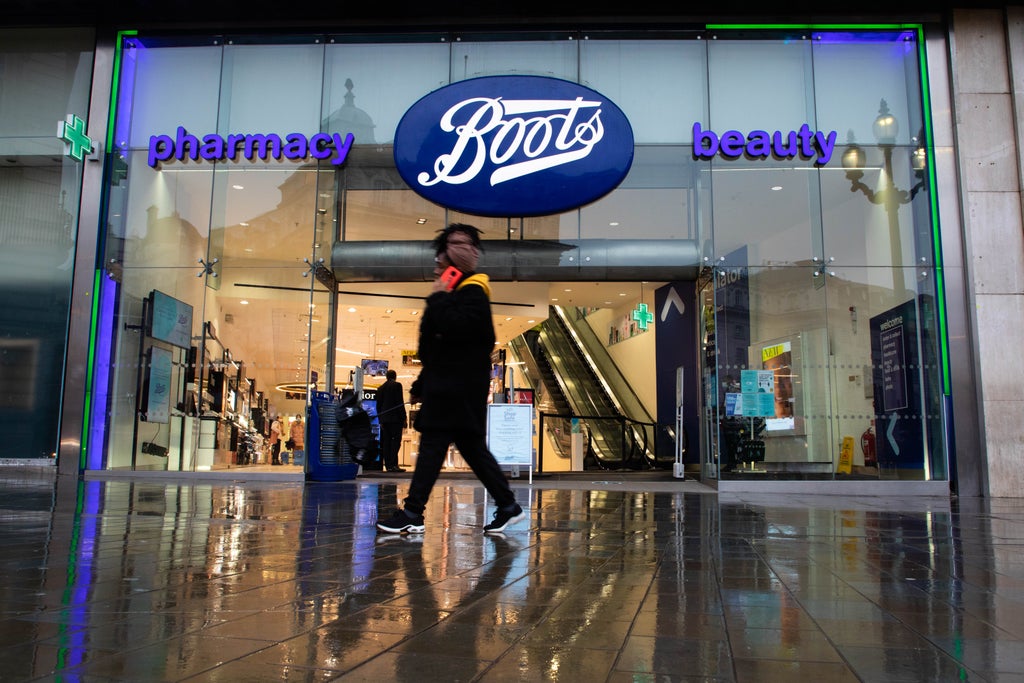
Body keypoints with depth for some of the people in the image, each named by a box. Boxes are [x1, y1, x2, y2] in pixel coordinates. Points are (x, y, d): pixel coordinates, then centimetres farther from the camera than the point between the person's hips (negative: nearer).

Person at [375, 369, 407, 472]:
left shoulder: (380, 388, 14)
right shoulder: (397, 385, -2)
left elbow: (378, 405, 14)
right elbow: (400, 403, -8)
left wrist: (380, 420, 18)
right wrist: (403, 418, -6)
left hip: (384, 419, 6)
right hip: (395, 418, -5)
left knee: (386, 442, 6)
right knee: (396, 441, -8)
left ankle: (388, 465, 5)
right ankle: (393, 464, -17)